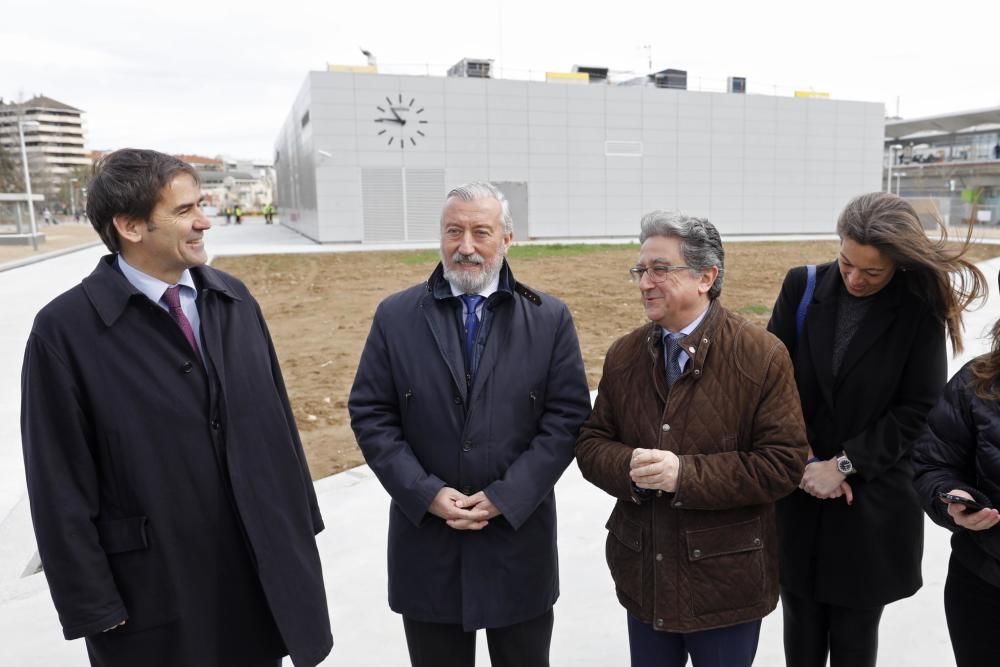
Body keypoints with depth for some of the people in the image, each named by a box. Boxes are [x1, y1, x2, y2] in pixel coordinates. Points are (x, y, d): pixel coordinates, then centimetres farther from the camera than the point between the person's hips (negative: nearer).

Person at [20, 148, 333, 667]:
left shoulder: (233, 299, 1)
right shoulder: (65, 329, -13)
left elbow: (276, 416, 5)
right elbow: (62, 487, -10)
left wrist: (299, 525, 9)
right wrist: (93, 606, -7)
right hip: (159, 588, -4)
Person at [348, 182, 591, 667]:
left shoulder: (550, 318, -2)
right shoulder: (395, 316, -1)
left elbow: (567, 416, -5)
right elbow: (370, 415, -2)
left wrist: (505, 497, -13)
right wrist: (427, 493, -12)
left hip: (519, 539, 0)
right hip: (425, 539, 1)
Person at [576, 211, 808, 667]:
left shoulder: (762, 356, -12)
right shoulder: (623, 355, 1)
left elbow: (783, 462, -14)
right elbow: (592, 444, 3)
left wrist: (686, 473, -24)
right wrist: (630, 466, -20)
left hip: (725, 578, -3)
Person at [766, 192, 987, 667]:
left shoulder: (921, 310, -7)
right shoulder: (803, 288, -4)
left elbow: (919, 409, -8)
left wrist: (844, 464, -14)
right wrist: (803, 459, -11)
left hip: (873, 505, -1)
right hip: (797, 496, 2)